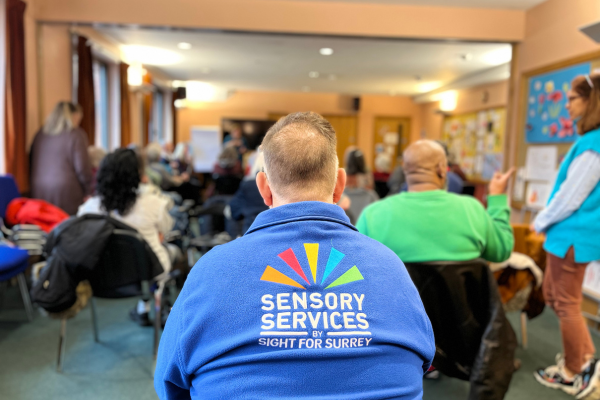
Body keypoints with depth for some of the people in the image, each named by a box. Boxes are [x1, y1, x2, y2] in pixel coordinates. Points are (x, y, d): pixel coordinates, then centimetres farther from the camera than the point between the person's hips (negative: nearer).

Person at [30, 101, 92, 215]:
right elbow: (82, 167, -10)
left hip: (38, 192, 6)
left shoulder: (40, 134, 11)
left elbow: (31, 160, 18)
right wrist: (89, 191, 0)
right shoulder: (76, 135, -7)